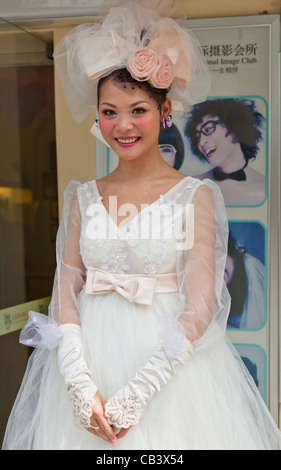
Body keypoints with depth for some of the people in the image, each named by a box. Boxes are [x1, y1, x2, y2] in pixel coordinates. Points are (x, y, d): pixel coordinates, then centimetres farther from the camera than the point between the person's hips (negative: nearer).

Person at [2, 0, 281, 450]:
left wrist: (136, 394, -17)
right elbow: (65, 294, 1)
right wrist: (81, 386, -11)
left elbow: (198, 309, -12)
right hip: (88, 365, 3)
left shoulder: (196, 195, -6)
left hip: (171, 372, -3)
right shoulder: (82, 197, 5)